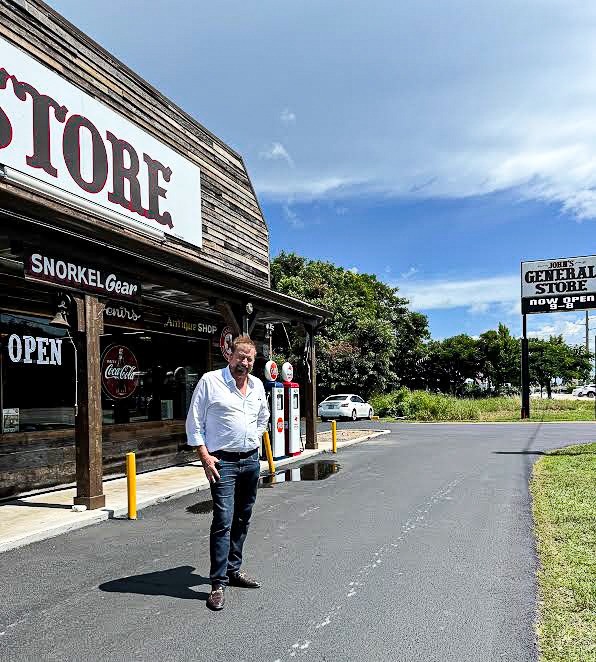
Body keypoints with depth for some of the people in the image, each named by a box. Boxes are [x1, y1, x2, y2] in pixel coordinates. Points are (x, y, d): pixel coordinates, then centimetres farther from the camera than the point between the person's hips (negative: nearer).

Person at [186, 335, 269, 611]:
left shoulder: (257, 385, 9)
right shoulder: (210, 381, -8)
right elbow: (194, 422, -7)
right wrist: (205, 455, -13)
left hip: (251, 460, 6)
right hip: (223, 461, -6)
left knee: (242, 519, 14)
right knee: (223, 520, -10)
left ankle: (234, 570, 28)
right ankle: (218, 583, -2)